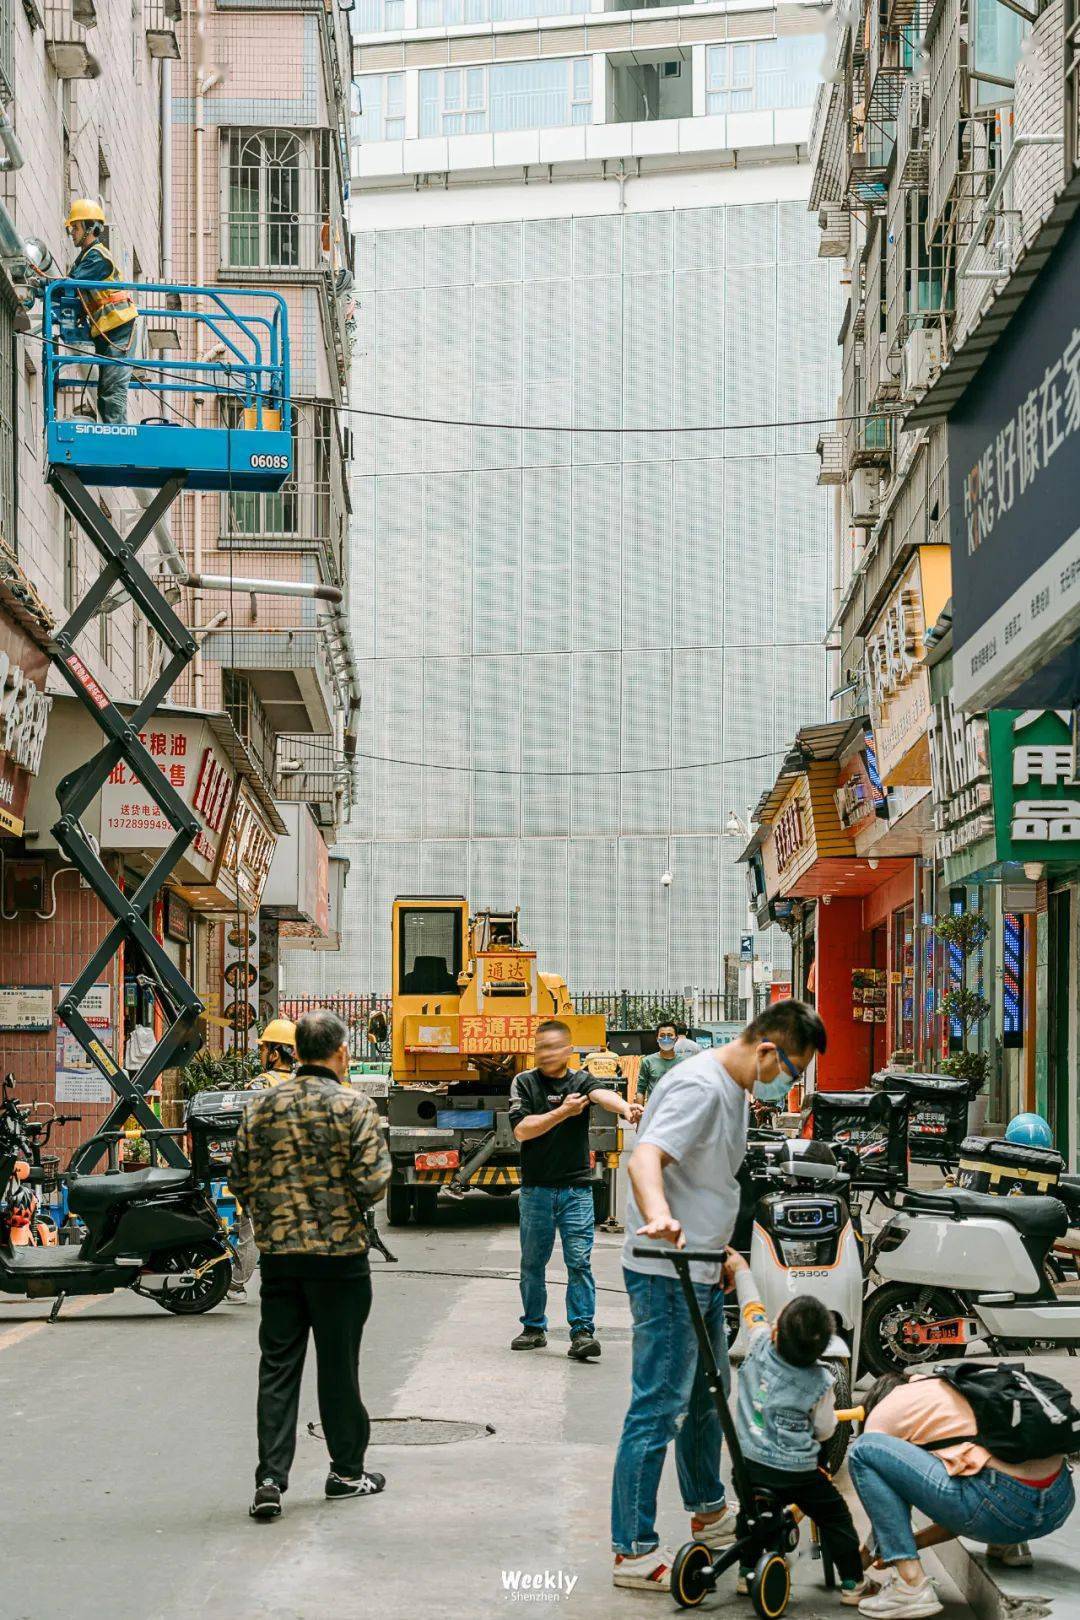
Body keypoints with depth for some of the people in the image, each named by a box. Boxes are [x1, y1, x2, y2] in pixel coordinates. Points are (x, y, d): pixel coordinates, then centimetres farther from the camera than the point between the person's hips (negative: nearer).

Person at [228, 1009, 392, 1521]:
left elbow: (240, 1181, 5)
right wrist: (381, 1160, 7)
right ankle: (346, 1470, 21)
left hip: (277, 1253, 3)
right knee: (338, 1364, 9)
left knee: (278, 1366, 6)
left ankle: (270, 1479, 0)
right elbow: (372, 1184, -15)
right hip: (340, 1252, -3)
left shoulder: (262, 1106, 2)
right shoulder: (354, 1107, -10)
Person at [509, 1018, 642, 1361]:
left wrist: (624, 1107, -43)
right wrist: (562, 1113, -19)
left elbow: (602, 1095, -21)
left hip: (576, 1188, -1)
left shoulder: (581, 1080, 2)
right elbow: (521, 1129, -10)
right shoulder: (524, 1082, 3)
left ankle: (582, 1332, -5)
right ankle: (534, 1328, 23)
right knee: (533, 1263, 10)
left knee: (579, 1261, -6)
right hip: (536, 1188, 1)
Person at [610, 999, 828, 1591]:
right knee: (658, 1409, -8)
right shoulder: (700, 1087, -21)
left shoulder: (735, 1091, 12)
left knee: (706, 1397, 23)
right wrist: (659, 1216, -55)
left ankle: (709, 1514, 40)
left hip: (702, 1270, 11)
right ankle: (633, 1552, -4)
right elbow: (645, 1156, -36)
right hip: (666, 1274, -11)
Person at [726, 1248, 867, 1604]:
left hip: (750, 1463, 3)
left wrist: (740, 1270, 26)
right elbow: (825, 1431, -1)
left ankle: (748, 1572, 26)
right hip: (798, 1472, -2)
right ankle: (852, 1582, 16)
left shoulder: (760, 1347, -9)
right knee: (834, 1515, 13)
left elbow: (753, 1307, 10)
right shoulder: (821, 1382, -13)